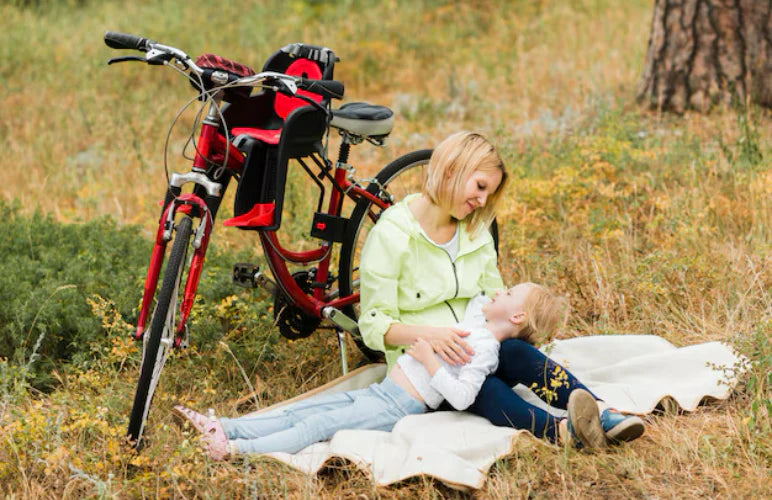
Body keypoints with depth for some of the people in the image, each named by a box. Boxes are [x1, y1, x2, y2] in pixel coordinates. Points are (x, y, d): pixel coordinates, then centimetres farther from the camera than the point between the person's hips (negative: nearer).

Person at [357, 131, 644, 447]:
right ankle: (559, 430, -60)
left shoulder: (476, 231, 14)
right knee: (484, 390, -37)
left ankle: (601, 414, -47)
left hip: (474, 348, 5)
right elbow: (373, 324, -11)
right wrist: (427, 334, -30)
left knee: (515, 353, -31)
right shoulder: (391, 236, -8)